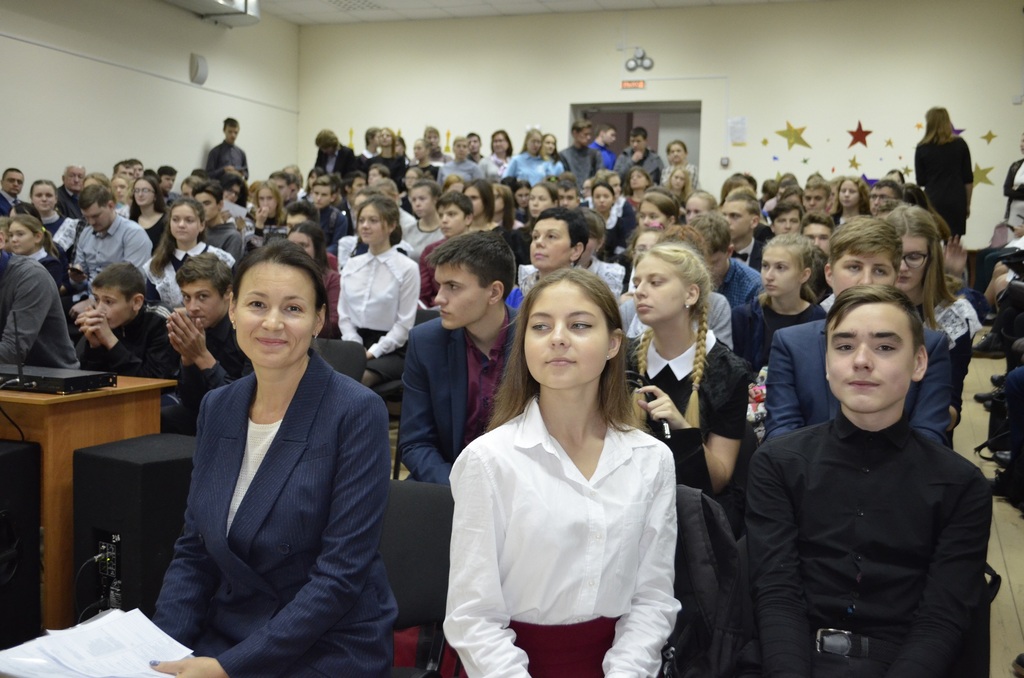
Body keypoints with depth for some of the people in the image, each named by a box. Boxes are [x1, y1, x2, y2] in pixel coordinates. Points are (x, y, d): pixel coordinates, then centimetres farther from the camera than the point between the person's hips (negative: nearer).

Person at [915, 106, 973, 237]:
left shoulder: (922, 148, -1)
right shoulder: (960, 144, 2)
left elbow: (920, 181, 1)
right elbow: (968, 178, 3)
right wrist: (967, 204, 11)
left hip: (933, 201, -1)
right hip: (956, 201, 1)